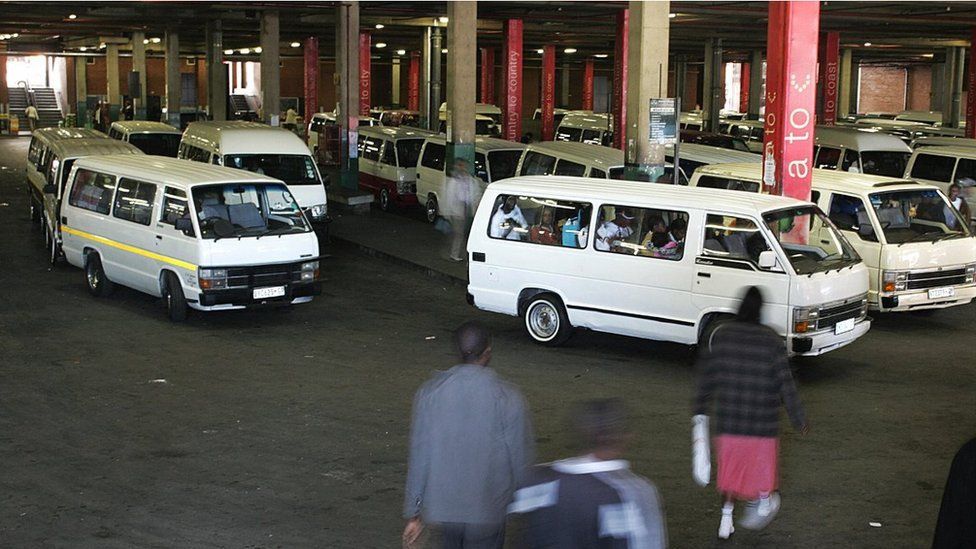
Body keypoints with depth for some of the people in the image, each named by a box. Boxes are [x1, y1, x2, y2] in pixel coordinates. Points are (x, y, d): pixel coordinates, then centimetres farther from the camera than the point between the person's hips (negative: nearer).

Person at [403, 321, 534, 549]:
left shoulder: (429, 393, -7)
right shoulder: (508, 398, -15)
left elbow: (418, 456, -2)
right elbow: (521, 458, -7)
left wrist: (413, 513, 6)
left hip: (443, 506, 3)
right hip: (487, 511, -3)